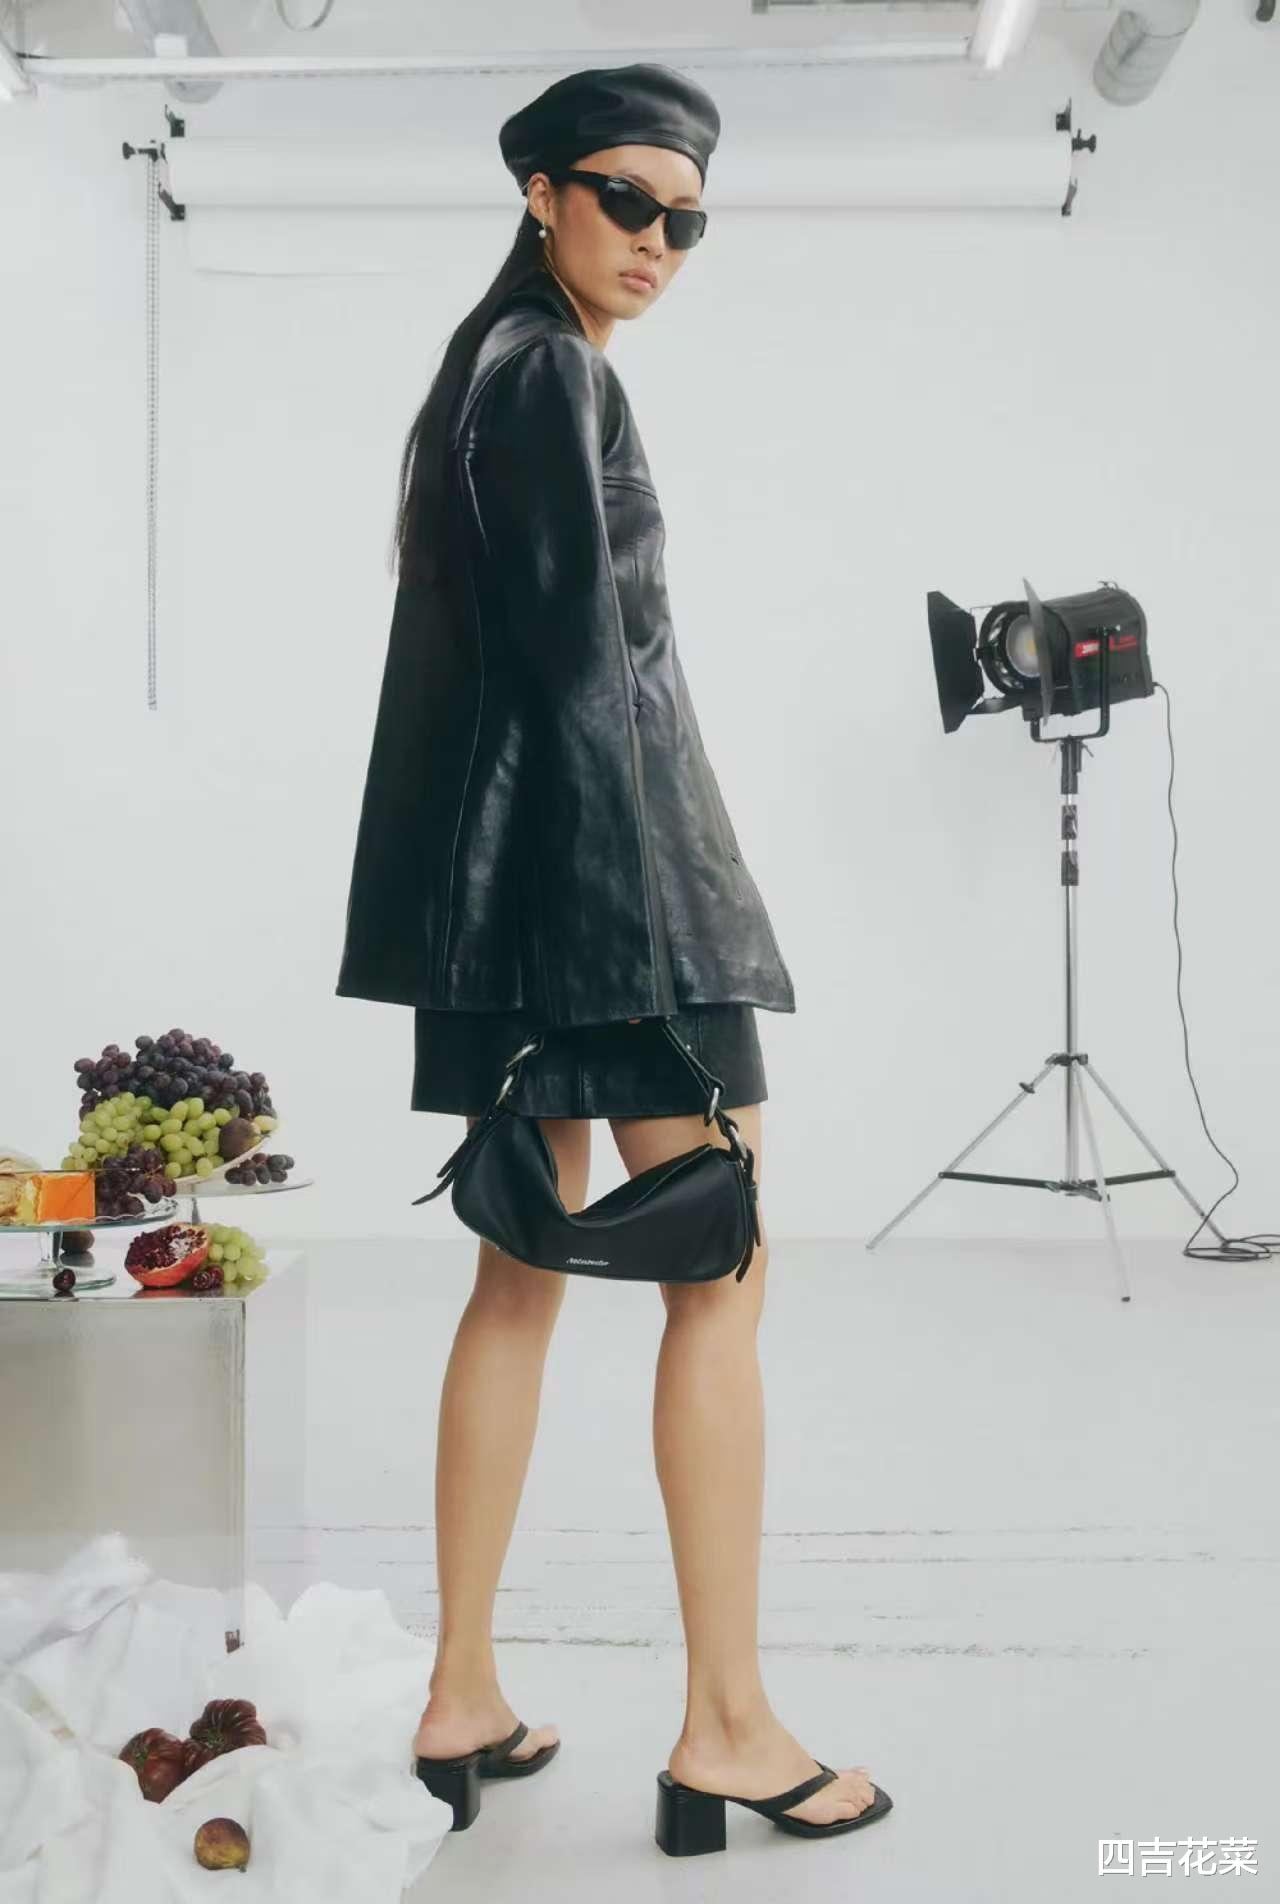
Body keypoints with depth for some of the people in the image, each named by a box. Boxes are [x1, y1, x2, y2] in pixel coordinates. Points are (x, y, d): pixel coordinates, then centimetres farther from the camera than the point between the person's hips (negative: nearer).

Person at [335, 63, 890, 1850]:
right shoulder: (553, 371, -7)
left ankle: (463, 1700, 18)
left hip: (512, 888, 10)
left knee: (526, 1273, 10)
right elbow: (581, 666, -16)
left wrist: (538, 942, 18)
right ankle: (727, 1726, 7)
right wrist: (662, 947, -18)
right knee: (722, 1274, -3)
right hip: (602, 866, -10)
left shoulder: (496, 368, 22)